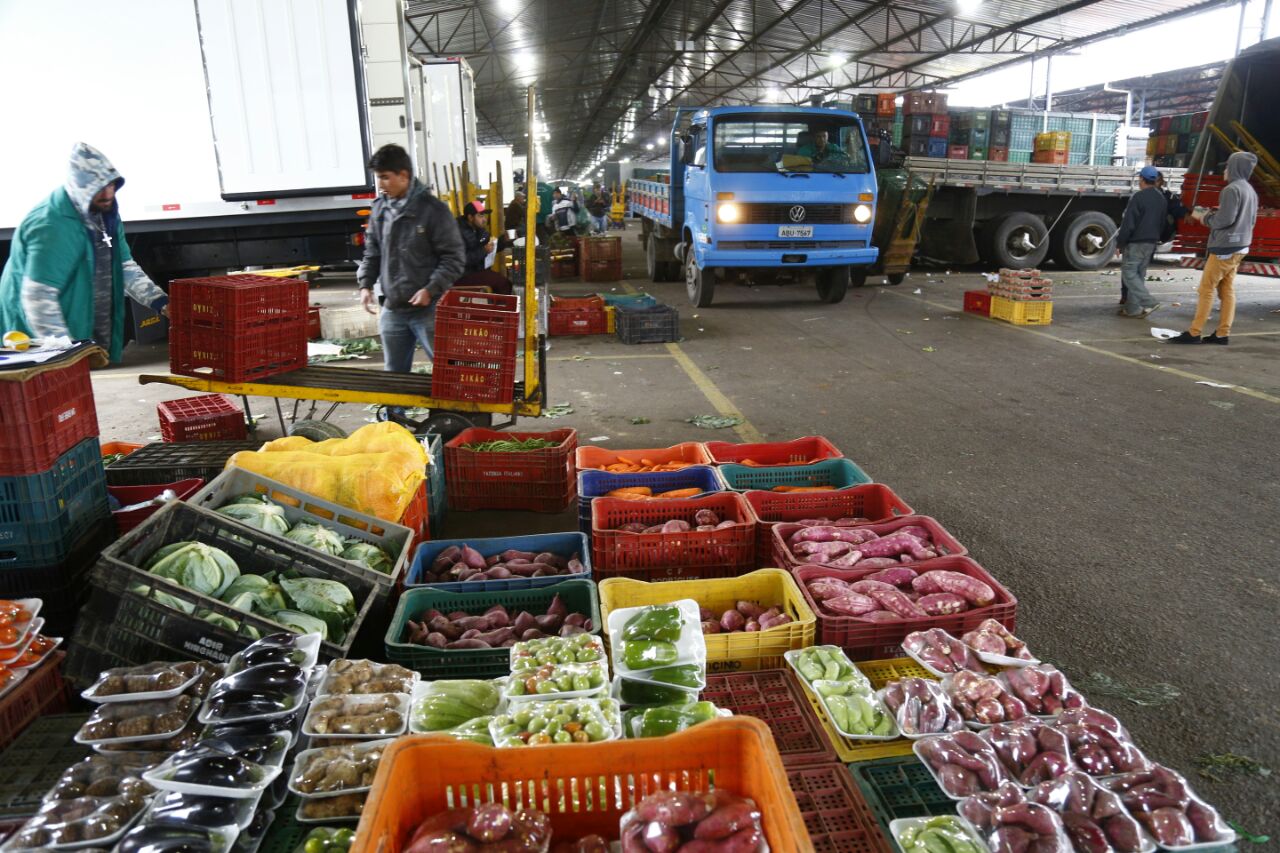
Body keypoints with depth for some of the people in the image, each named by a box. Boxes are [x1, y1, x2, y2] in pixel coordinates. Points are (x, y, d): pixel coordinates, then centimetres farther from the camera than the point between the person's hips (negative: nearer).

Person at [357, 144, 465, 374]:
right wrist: (365, 284, 4)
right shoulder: (380, 209, 8)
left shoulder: (433, 209, -10)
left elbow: (454, 257, -10)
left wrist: (431, 289, -18)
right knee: (394, 374, 15)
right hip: (391, 309, 6)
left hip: (428, 309, -6)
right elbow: (372, 252, 18)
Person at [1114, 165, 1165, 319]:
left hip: (1136, 242, -8)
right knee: (1138, 274, 12)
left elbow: (1128, 223, -17)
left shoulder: (1139, 197, -15)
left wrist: (1120, 243, -10)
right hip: (1152, 243, 8)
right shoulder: (1162, 199, 12)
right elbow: (1162, 223, 19)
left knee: (1129, 272, -5)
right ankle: (1133, 308, 12)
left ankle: (1149, 302, -15)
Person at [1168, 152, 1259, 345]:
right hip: (1240, 246, 9)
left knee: (1206, 288, -7)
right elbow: (1251, 220, 20)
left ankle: (1194, 333, -8)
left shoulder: (1232, 189, -14)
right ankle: (1222, 333, 8)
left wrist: (1205, 217, -2)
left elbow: (1225, 219, -20)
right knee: (1227, 289, 9)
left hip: (1225, 246, -9)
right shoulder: (1251, 191, 15)